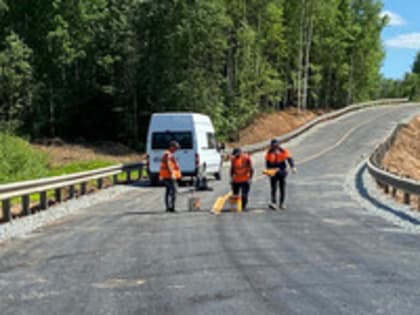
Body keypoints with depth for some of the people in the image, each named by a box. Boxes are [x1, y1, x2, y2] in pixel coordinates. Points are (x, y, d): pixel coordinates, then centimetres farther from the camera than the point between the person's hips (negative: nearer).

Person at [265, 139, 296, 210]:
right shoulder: (269, 153, 0)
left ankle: (281, 203, 15)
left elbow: (289, 159, -11)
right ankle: (274, 203, -10)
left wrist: (293, 167, -27)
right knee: (274, 188, -7)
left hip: (282, 172, 0)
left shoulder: (284, 151, -3)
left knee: (282, 189, 5)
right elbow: (267, 163, 4)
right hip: (273, 173, 0)